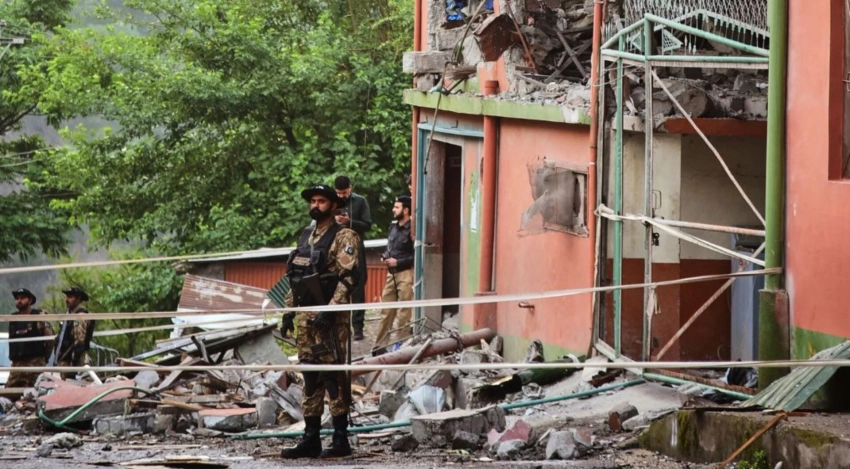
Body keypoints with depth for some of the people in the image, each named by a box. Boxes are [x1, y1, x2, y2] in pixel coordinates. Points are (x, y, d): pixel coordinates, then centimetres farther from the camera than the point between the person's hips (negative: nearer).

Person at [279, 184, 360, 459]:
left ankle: (341, 439, -4)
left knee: (332, 375, -7)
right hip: (305, 315, 8)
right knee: (309, 377, 8)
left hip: (329, 316, -8)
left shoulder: (343, 237, -6)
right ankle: (310, 439, 11)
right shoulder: (306, 237, 18)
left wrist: (330, 310, -23)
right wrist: (289, 310, 16)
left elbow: (348, 278, -15)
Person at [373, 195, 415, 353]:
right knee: (387, 311, 8)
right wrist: (385, 257, 6)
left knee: (404, 313, -2)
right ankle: (380, 345, 12)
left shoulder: (411, 230, -11)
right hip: (392, 273, 8)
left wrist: (398, 262, -16)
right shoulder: (393, 227, 14)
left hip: (406, 273, -8)